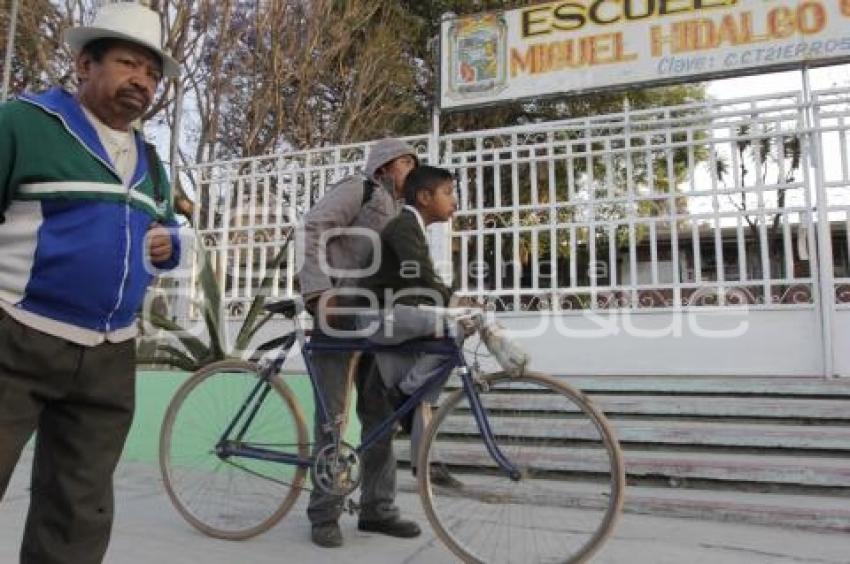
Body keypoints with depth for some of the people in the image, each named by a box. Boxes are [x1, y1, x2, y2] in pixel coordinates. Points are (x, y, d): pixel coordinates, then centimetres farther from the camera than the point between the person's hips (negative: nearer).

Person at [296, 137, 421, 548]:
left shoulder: (394, 212, 25)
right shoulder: (357, 188, 1)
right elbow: (309, 231, -12)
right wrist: (319, 291, -22)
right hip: (338, 314, -8)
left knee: (380, 415, 7)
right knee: (333, 416, -4)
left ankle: (377, 509, 16)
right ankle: (324, 513, 7)